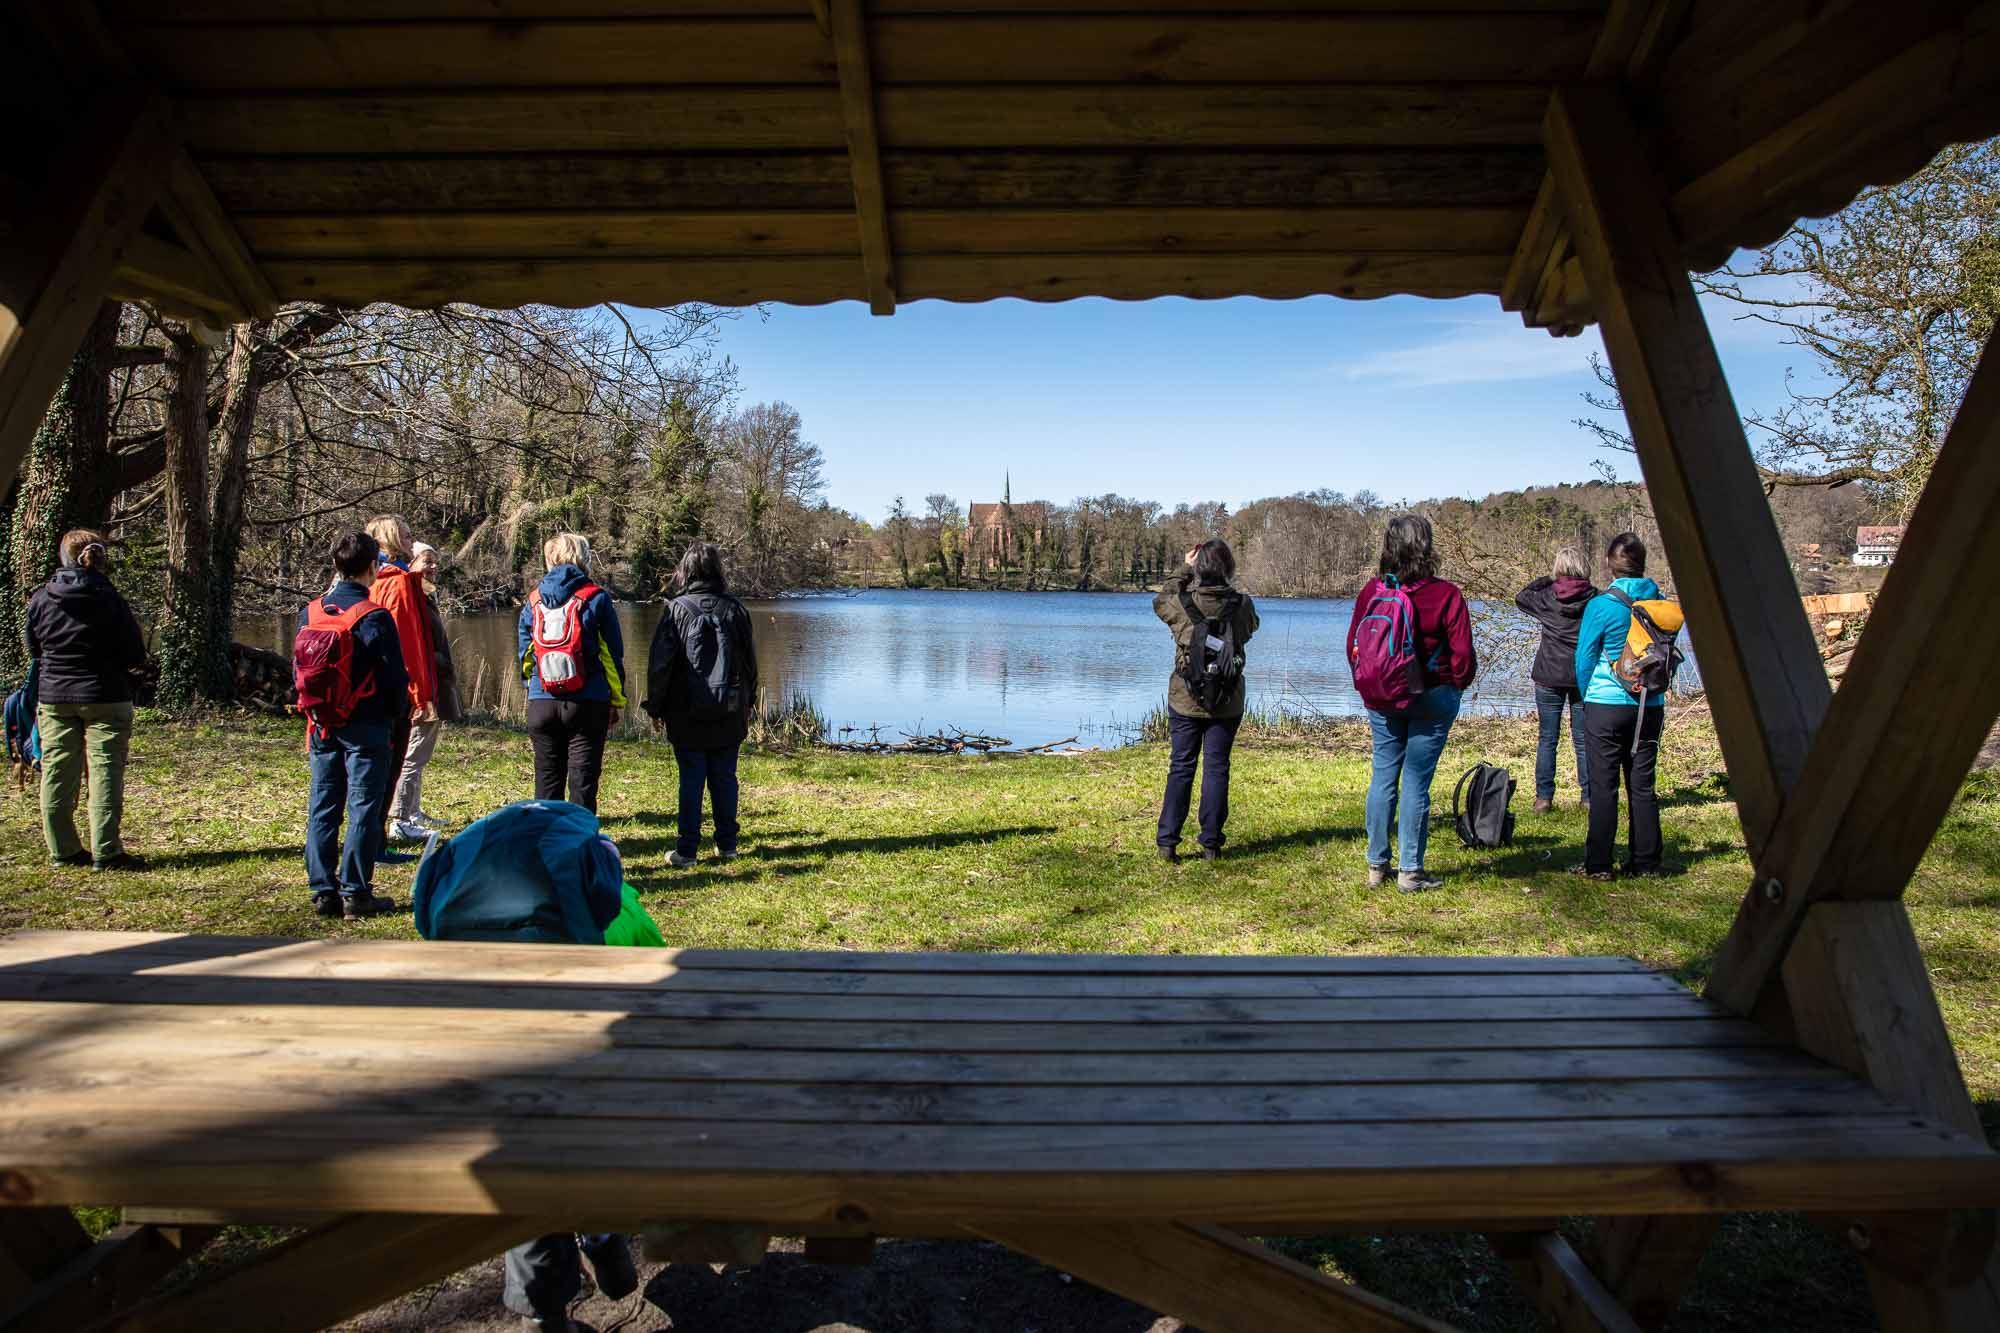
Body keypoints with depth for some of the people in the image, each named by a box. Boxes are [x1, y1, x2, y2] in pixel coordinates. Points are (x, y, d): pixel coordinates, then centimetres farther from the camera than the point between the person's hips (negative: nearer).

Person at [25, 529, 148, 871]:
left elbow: (34, 649, 11)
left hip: (53, 698, 4)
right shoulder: (108, 599, -11)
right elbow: (135, 656, -8)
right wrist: (121, 665, 14)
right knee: (105, 771, -2)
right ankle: (106, 852, -3)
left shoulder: (40, 599, 1)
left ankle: (62, 850, 15)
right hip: (104, 697, -4)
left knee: (57, 772, 11)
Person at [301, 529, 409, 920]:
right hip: (366, 727, -6)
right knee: (364, 810, 0)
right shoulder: (375, 616, -13)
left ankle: (324, 891, 14)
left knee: (322, 809, 10)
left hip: (323, 727, 6)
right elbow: (395, 675, -12)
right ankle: (355, 893, 2)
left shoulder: (310, 613, 5)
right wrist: (400, 713, 5)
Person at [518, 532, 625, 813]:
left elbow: (525, 656, 14)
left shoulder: (533, 603, 8)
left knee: (547, 777, 13)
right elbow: (613, 654, -2)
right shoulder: (596, 599, -4)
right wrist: (617, 700, 5)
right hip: (588, 703, -3)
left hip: (541, 704, 3)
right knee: (583, 777, 2)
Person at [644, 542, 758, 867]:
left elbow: (660, 663, -6)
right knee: (724, 778, 10)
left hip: (687, 714, -2)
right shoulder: (734, 609, 2)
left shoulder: (677, 609, -7)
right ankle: (727, 845, 16)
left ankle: (686, 850, 5)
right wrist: (747, 703, 19)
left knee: (691, 780, 2)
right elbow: (750, 660, 8)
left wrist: (655, 707, 3)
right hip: (729, 715, 2)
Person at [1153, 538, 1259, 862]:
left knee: (1180, 768, 7)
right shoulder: (1242, 604, -9)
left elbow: (1160, 601, 12)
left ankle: (1167, 841, 6)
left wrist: (1184, 568, 15)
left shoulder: (1182, 603, -12)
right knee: (1217, 768, 8)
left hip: (1185, 701, 0)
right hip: (1227, 703, 0)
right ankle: (1211, 843, 10)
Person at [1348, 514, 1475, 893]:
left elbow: (1353, 644, 4)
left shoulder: (1373, 590, -3)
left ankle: (1377, 865, 17)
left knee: (1383, 776, 11)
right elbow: (1463, 654, -10)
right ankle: (1410, 871, 10)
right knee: (1416, 782, 2)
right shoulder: (1446, 594, -13)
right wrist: (1455, 687, 9)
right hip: (1431, 698, -3)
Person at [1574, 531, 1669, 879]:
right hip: (1651, 707, 4)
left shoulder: (1601, 605, -11)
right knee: (1642, 785, 11)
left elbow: (1585, 659, -5)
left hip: (1607, 706, -4)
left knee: (1603, 786, 2)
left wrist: (1587, 698, 10)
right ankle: (1646, 861, 17)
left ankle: (1598, 864, 5)